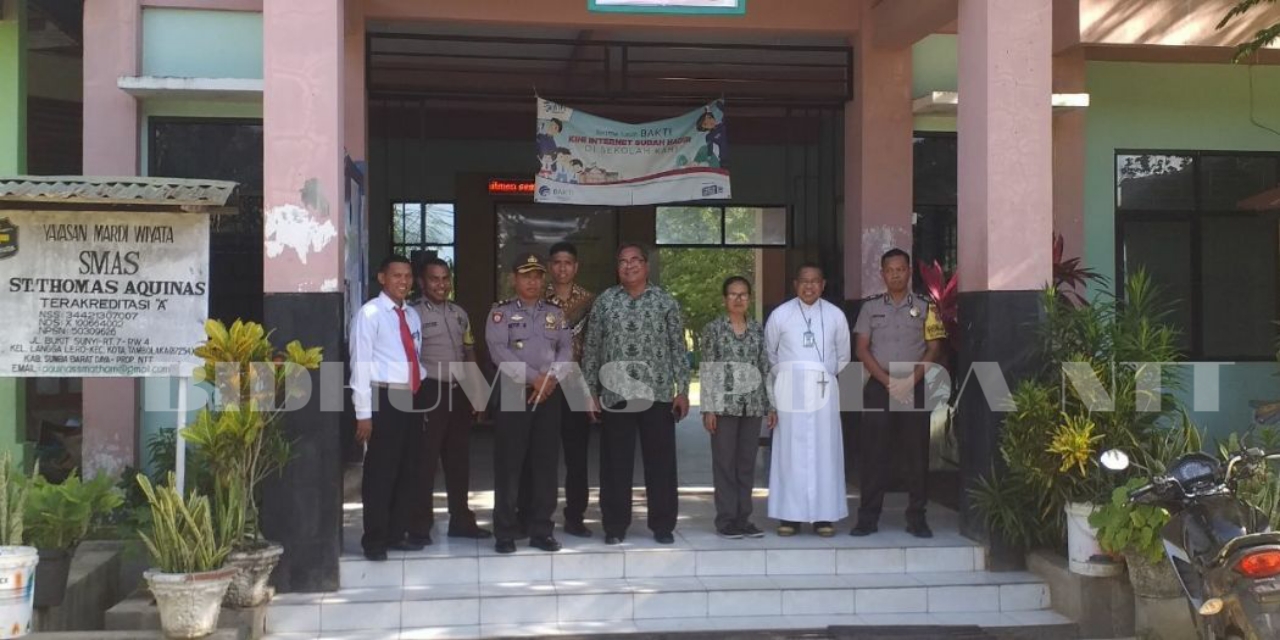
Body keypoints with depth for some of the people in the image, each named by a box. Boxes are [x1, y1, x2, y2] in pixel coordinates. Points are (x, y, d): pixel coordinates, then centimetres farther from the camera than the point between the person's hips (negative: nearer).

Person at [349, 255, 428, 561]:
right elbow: (360, 364, -11)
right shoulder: (369, 314, -7)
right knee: (381, 472, 0)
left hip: (411, 398, 7)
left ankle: (396, 534, 25)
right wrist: (363, 413, -15)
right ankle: (374, 541, 11)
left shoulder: (412, 315, 15)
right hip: (385, 398, -7)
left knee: (410, 471, 13)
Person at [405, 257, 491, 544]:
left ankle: (461, 520, 24)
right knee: (425, 460, -1)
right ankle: (420, 525, 8)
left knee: (459, 459, 13)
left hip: (459, 392, 7)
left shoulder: (459, 314, 15)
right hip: (430, 392, -7)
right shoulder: (413, 313, -7)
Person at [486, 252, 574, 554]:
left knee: (546, 462, 5)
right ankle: (505, 532, 5)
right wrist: (534, 378, -16)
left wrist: (552, 377, -13)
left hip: (549, 394, 4)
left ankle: (542, 530, 13)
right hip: (514, 393, -3)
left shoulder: (555, 313, 13)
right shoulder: (501, 312, 1)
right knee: (509, 463, -2)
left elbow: (566, 349, 4)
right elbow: (499, 352, -11)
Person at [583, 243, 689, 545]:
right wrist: (590, 391, 2)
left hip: (658, 394, 0)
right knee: (615, 463, 5)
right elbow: (591, 349, 7)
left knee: (661, 462, 4)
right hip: (615, 395, 0)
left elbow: (677, 348, 5)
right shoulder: (604, 302, 6)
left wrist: (682, 389, 0)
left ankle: (663, 525, 15)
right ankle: (615, 526, 15)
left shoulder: (665, 302, 5)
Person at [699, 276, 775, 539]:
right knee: (725, 462, 0)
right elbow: (707, 370, -4)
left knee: (747, 462, 6)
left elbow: (766, 368, 11)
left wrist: (771, 404, 6)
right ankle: (726, 521, 6)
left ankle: (743, 519, 13)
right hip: (725, 402, -3)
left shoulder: (758, 330, 10)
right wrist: (708, 408, -9)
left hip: (753, 404, 4)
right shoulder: (713, 328, -1)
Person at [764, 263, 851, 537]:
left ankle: (823, 516, 5)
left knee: (824, 451, 0)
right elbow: (769, 353, 13)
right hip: (790, 391, -1)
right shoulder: (780, 314, 1)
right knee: (790, 451, -1)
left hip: (824, 390, 1)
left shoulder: (835, 315, 4)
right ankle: (789, 515, 3)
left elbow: (843, 356, 16)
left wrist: (827, 375, 13)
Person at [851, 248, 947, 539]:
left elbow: (934, 349, 2)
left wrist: (911, 380, -11)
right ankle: (868, 518, 4)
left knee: (917, 454, 0)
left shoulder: (925, 308, 7)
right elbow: (862, 349, 4)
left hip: (915, 388, 0)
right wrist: (887, 380, -9)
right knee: (874, 453, 0)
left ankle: (916, 518, 7)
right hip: (878, 388, 0)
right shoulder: (870, 308, 10)